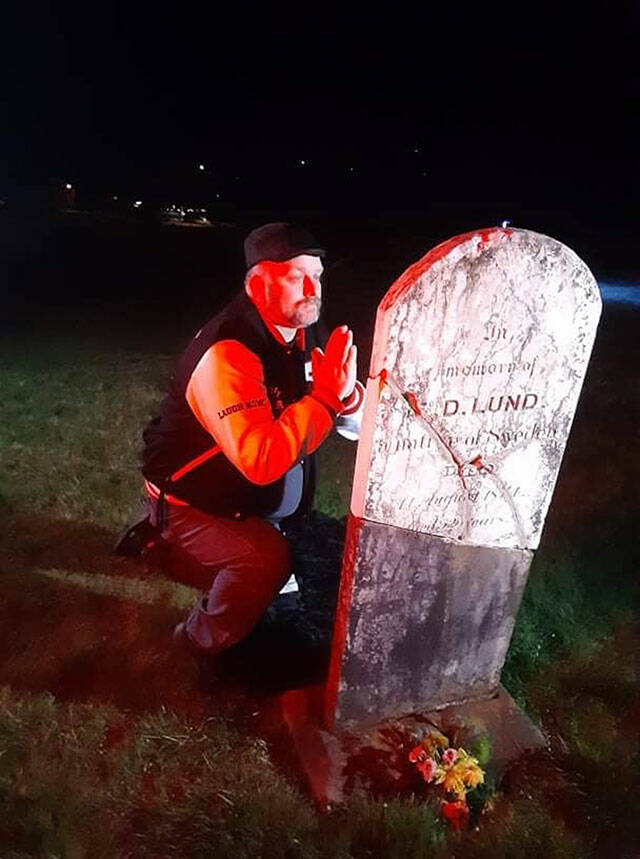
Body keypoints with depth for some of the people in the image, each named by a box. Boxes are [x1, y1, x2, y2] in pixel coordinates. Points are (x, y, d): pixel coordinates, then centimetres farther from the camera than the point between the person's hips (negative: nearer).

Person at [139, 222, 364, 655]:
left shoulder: (305, 336, -3)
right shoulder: (227, 354, -28)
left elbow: (361, 427, -2)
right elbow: (262, 461, -39)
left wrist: (346, 392, -25)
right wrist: (324, 395, -35)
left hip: (257, 505, 8)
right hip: (192, 507, -8)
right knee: (268, 556, -30)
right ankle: (201, 645, -1)